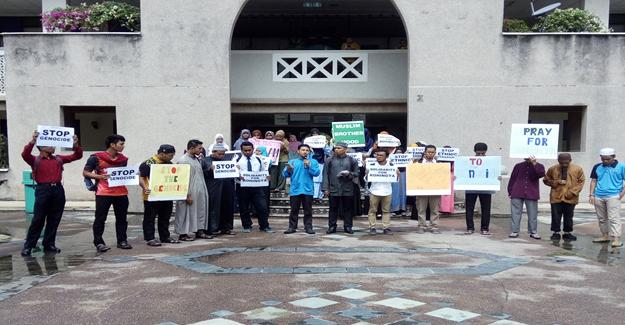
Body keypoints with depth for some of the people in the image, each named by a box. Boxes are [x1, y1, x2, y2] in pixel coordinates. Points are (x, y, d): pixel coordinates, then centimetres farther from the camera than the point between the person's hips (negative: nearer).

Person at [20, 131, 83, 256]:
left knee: (54, 220, 7)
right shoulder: (35, 160, 5)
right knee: (38, 219, -3)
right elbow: (25, 154, -16)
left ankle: (49, 244, 18)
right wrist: (32, 141, -28)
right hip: (43, 190, -4)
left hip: (58, 190, 4)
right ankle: (28, 246, 5)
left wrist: (75, 145, -3)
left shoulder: (59, 159, 16)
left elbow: (77, 156, 15)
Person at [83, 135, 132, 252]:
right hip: (103, 193, -5)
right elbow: (85, 172, -2)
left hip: (121, 193, 5)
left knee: (122, 218, 8)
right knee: (100, 218, 1)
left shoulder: (123, 159, 11)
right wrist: (99, 176, -17)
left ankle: (122, 241, 18)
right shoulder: (96, 158, -5)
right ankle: (98, 242, 10)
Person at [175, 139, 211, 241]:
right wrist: (187, 195, -18)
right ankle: (183, 233, 8)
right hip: (190, 193, -8)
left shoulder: (197, 159, 14)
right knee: (188, 213, -1)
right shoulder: (183, 160, -12)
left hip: (200, 193, 8)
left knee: (201, 211, 11)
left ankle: (199, 230, 22)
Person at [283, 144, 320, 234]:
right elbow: (285, 174, 4)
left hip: (308, 190, -1)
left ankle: (308, 227, 9)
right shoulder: (292, 162, 10)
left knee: (308, 210, 4)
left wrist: (309, 166, -16)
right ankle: (292, 227, 10)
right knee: (294, 210, 5)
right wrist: (288, 170, -17)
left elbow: (316, 173, -6)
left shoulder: (313, 162, 7)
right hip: (295, 190, 1)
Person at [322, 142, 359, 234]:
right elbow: (326, 175, 5)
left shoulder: (352, 160, 7)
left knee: (348, 209, 6)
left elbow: (357, 173, 8)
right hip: (333, 190, 0)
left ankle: (348, 227, 15)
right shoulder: (330, 160, 7)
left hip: (347, 190, 0)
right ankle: (332, 226, 13)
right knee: (333, 209, 5)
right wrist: (325, 188, -2)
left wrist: (349, 174, -13)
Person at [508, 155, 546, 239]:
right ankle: (514, 231, 6)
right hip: (517, 194, 1)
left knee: (533, 214, 3)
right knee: (516, 213, 1)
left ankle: (533, 232, 12)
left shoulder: (538, 166, 7)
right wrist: (510, 191, 6)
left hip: (532, 195, -1)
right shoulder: (518, 166, 9)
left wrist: (534, 164, -21)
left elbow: (541, 174, -15)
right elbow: (512, 179, 11)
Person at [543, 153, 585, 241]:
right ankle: (556, 233, 14)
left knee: (569, 217, 9)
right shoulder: (552, 169, -1)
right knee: (556, 216, 3)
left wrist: (573, 192, -9)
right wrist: (557, 182, -9)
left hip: (570, 198, 0)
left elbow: (581, 181, 2)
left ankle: (567, 233, 20)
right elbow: (546, 180, 8)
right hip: (556, 197, 0)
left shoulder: (578, 169, -2)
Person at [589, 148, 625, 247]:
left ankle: (617, 239, -13)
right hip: (598, 197, 5)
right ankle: (605, 236, 24)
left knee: (613, 218, -11)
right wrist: (592, 194, 5)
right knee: (602, 218, 13)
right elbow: (593, 181, 13)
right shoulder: (597, 167, 8)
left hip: (613, 196, -5)